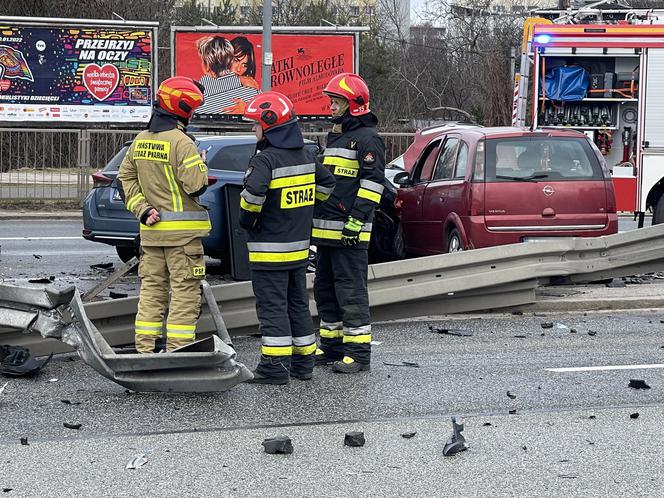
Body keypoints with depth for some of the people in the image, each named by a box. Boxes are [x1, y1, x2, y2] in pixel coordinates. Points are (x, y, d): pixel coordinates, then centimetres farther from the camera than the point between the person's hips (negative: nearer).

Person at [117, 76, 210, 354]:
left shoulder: (141, 140, 8)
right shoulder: (182, 143, -16)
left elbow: (126, 177, 11)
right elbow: (196, 186, -20)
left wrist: (142, 209, 5)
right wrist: (201, 166, 0)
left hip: (150, 230, 7)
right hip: (182, 231, -7)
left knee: (152, 289, 13)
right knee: (184, 292, -1)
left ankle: (144, 349, 15)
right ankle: (177, 351, -3)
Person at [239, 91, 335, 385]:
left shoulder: (266, 159, -17)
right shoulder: (306, 156, 8)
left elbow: (253, 193, -31)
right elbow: (326, 183, 20)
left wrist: (247, 219, -13)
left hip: (270, 249, -8)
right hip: (299, 246, 8)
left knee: (272, 307, -4)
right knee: (298, 304, 16)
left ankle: (276, 366, -4)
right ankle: (303, 361, 22)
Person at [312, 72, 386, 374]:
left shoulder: (367, 139, -9)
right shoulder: (334, 137, 21)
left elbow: (372, 182, -16)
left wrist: (356, 220, -22)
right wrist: (318, 223, 25)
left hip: (350, 233, -10)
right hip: (327, 230, 10)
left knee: (351, 292, -8)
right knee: (325, 290, 14)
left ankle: (358, 352, -4)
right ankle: (332, 346, 23)